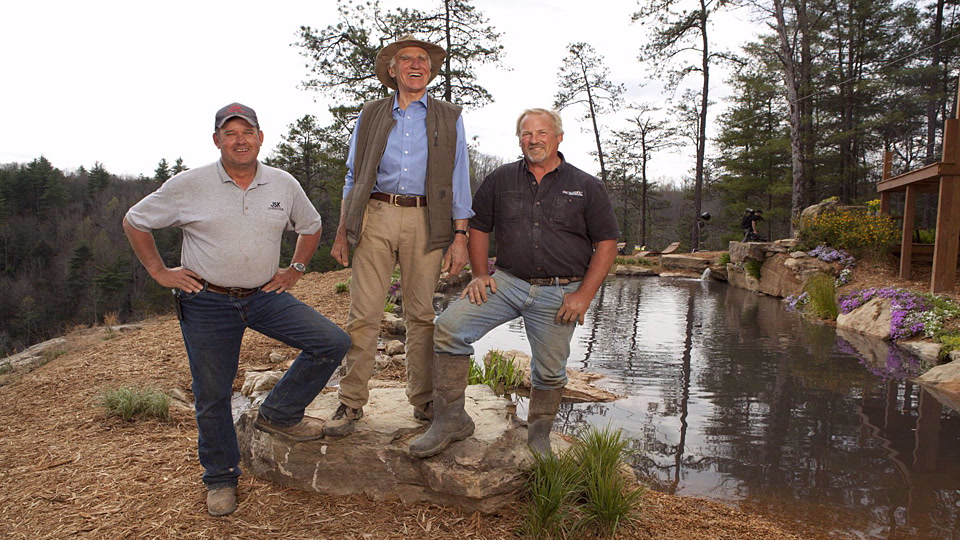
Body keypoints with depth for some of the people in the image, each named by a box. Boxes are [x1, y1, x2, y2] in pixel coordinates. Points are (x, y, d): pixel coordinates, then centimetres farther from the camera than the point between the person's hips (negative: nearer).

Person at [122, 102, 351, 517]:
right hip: (207, 303, -2)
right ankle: (220, 479, 28)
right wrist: (160, 272, 1)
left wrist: (295, 270, 10)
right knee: (212, 396, 4)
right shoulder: (189, 186, -6)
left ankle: (278, 414, 8)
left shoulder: (284, 185, 2)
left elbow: (310, 226, 20)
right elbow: (134, 221, 5)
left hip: (264, 296, 3)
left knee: (333, 343, -11)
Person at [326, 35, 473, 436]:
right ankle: (351, 402, 6)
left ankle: (424, 400, 14)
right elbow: (353, 177, 15)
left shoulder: (449, 118, 14)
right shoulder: (371, 115, 17)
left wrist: (460, 236, 0)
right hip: (375, 215, 1)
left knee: (422, 314, 3)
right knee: (363, 313, -3)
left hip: (425, 221, 0)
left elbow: (459, 180, 9)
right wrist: (342, 232, 7)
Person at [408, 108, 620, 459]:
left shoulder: (586, 187, 4)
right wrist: (480, 274, 1)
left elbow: (607, 243, 2)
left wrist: (584, 295, -7)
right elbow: (478, 227, 15)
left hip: (559, 293, -1)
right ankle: (451, 420, -4)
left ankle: (539, 437, 32)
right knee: (448, 328, -15)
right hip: (507, 281, 2)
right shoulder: (500, 180, 9)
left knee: (549, 372, 6)